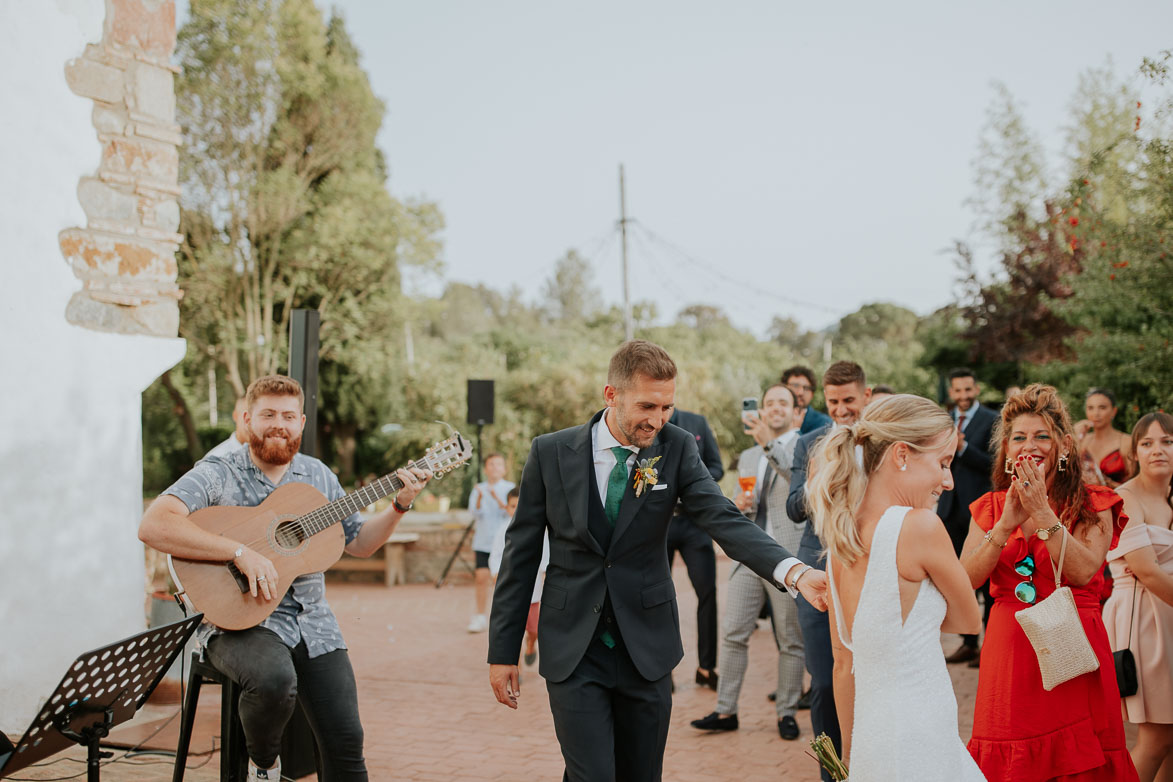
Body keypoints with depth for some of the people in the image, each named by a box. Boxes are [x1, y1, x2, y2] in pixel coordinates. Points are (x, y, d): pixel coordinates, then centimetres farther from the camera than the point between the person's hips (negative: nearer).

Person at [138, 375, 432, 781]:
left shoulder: (317, 476, 13)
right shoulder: (218, 474, -6)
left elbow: (358, 543, 20)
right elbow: (152, 526, -23)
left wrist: (399, 506, 2)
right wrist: (241, 552, -29)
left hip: (312, 622, 5)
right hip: (240, 620, -5)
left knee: (346, 743, -7)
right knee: (275, 679, -36)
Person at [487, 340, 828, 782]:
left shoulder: (675, 448, -4)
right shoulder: (551, 453, -5)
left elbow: (724, 520, -17)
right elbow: (522, 552, 0)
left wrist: (794, 572, -36)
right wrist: (503, 651, -1)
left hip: (646, 647, 2)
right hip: (573, 651, -1)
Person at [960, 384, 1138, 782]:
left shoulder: (1092, 504, 1)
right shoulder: (990, 507, 8)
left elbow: (1083, 573, -16)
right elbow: (965, 580, -5)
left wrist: (1042, 512, -21)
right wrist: (1007, 523, -16)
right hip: (1008, 655, 2)